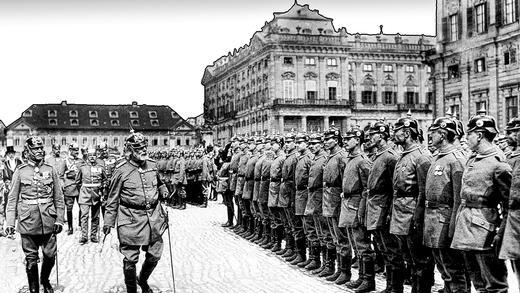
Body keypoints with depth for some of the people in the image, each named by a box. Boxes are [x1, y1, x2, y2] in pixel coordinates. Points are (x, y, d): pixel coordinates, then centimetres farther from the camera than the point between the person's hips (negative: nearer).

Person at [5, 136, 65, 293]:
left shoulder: (50, 170, 5)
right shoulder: (20, 171, 1)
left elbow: (58, 197, 7)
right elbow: (12, 199, 2)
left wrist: (60, 219, 2)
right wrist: (10, 222, -4)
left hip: (48, 222, 2)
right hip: (28, 223, -1)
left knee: (50, 255, 7)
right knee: (31, 259, 5)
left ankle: (45, 280, 33)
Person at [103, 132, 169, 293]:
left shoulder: (152, 165, 6)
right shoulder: (122, 170, -8)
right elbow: (113, 199, -1)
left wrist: (163, 190, 4)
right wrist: (108, 222, -1)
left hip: (154, 217, 5)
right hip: (131, 219, -5)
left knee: (155, 255, 12)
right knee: (130, 259, 1)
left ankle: (143, 280, 39)